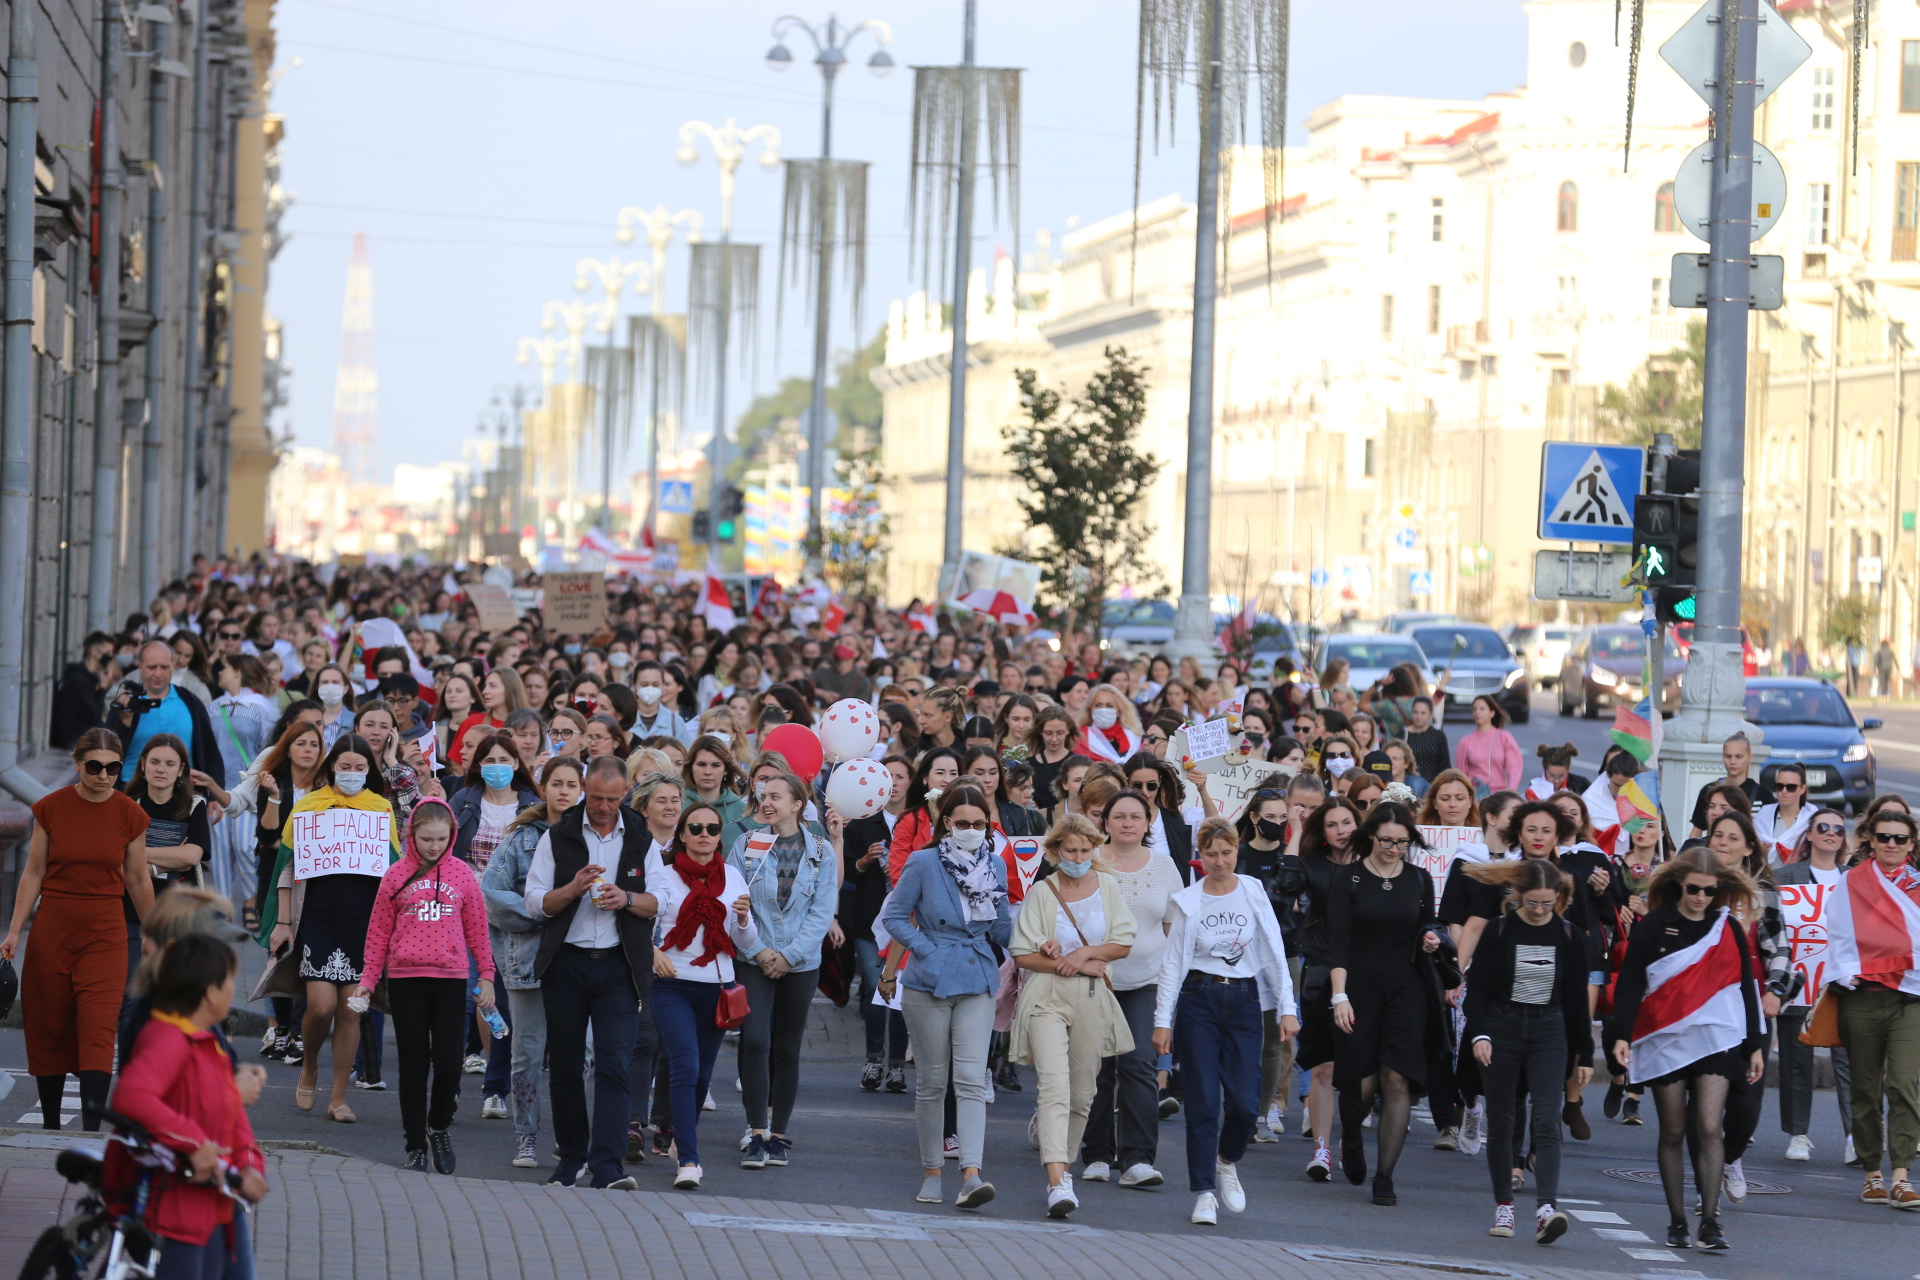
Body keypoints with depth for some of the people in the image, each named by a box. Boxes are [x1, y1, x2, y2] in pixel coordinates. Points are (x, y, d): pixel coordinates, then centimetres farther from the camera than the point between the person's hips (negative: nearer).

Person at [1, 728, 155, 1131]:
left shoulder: (129, 815, -2)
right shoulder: (50, 808, -3)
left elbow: (138, 880, 9)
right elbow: (34, 872, 4)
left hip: (106, 932, -1)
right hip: (52, 928, 1)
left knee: (98, 1032, -12)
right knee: (47, 1030, 6)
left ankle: (92, 1134, -17)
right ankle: (50, 1125, 21)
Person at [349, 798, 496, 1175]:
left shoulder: (462, 875, 5)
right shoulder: (396, 876, 4)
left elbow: (477, 929, 11)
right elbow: (379, 931, 7)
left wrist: (486, 975, 8)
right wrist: (367, 979, 3)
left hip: (451, 978, 0)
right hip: (406, 978, 0)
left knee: (448, 1062, -6)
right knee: (413, 1065, 3)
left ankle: (439, 1127, 20)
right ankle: (415, 1146, 12)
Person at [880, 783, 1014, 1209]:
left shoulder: (996, 866, 7)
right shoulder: (924, 863, -4)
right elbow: (893, 915, 0)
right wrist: (927, 951, -9)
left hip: (978, 983, 2)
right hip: (930, 983, -2)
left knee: (971, 1079, -9)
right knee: (932, 1081, 5)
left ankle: (971, 1175, -19)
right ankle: (932, 1171, 17)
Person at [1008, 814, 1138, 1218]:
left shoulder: (1106, 886, 8)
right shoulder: (1041, 892, -1)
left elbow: (1124, 943, 7)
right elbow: (1022, 954, -3)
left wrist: (1086, 953, -9)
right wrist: (1073, 966, -9)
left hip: (1092, 1001, 4)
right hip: (1047, 999, -4)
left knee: (1082, 1093, 8)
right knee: (1054, 1087, -17)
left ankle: (1063, 1166, 25)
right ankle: (1057, 1184, -27)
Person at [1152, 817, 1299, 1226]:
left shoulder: (1254, 892, 5)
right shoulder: (1186, 902, 2)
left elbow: (1275, 952, 5)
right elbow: (1171, 963, 3)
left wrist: (1287, 1008, -1)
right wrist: (1163, 1020, -2)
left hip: (1243, 1000, 1)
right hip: (1198, 998, -1)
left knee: (1244, 1102, -6)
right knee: (1203, 1101, -5)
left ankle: (1227, 1161, 25)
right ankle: (1204, 1194, 1)